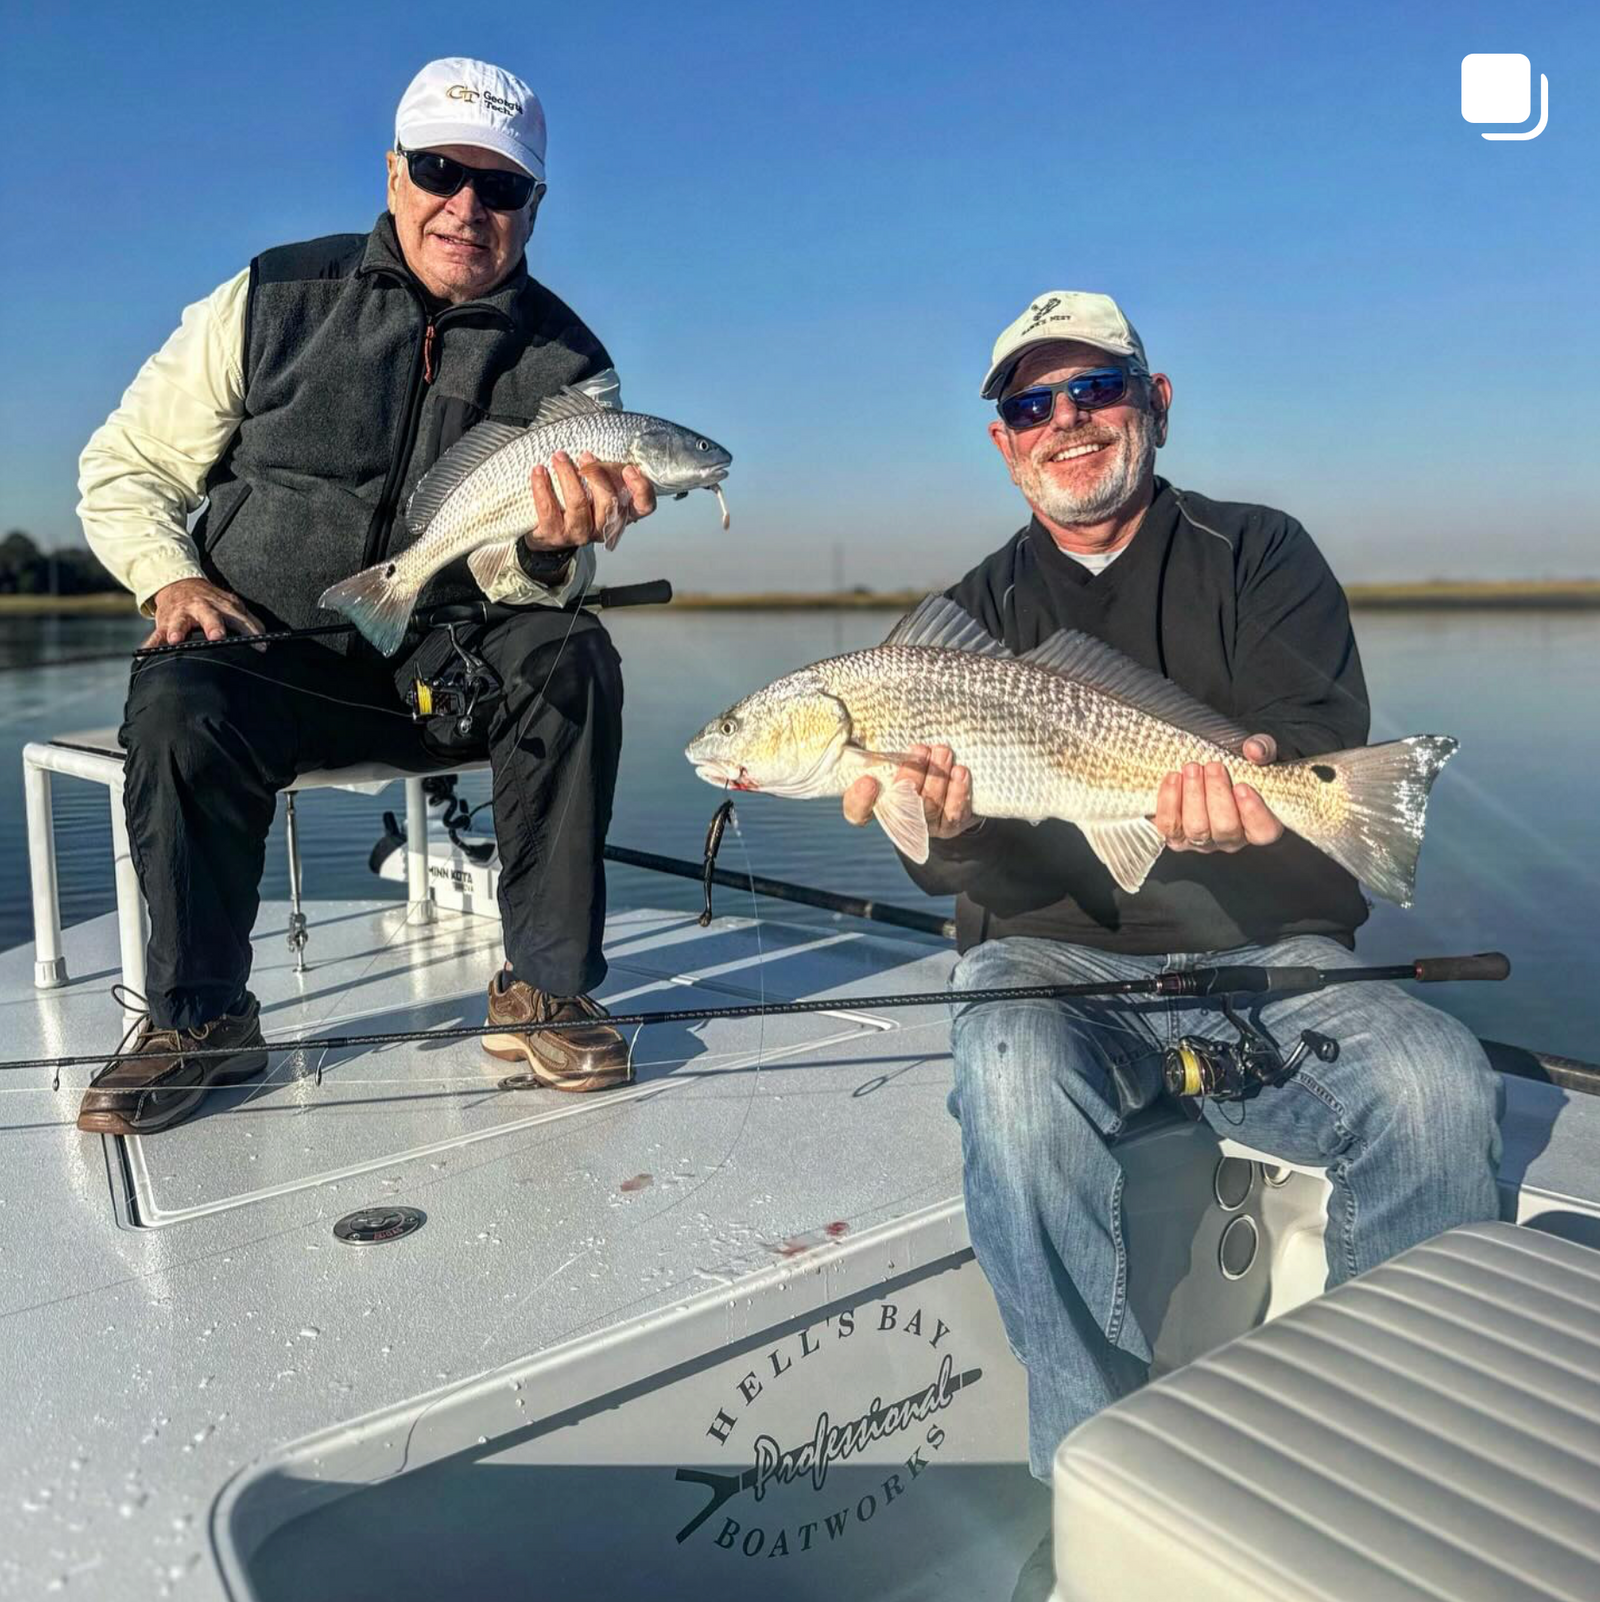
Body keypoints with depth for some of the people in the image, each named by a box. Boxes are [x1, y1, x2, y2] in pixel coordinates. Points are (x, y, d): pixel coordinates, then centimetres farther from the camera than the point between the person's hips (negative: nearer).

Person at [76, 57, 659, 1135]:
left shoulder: (565, 365, 0)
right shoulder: (274, 300, 1)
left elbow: (535, 587, -9)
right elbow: (122, 469, 7)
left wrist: (550, 549, -33)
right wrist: (174, 579, -12)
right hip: (260, 656, 0)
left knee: (568, 654, -27)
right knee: (179, 706, -31)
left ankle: (548, 989, -17)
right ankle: (199, 1018, -10)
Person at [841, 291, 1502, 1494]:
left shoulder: (1259, 554, 9)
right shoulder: (978, 612, 10)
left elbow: (1327, 738, -9)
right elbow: (997, 879, 0)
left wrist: (1261, 773, -34)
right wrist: (953, 832, -25)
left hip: (1269, 954, 1)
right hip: (1055, 955, 0)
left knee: (1435, 1081, -27)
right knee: (1015, 1077, -32)